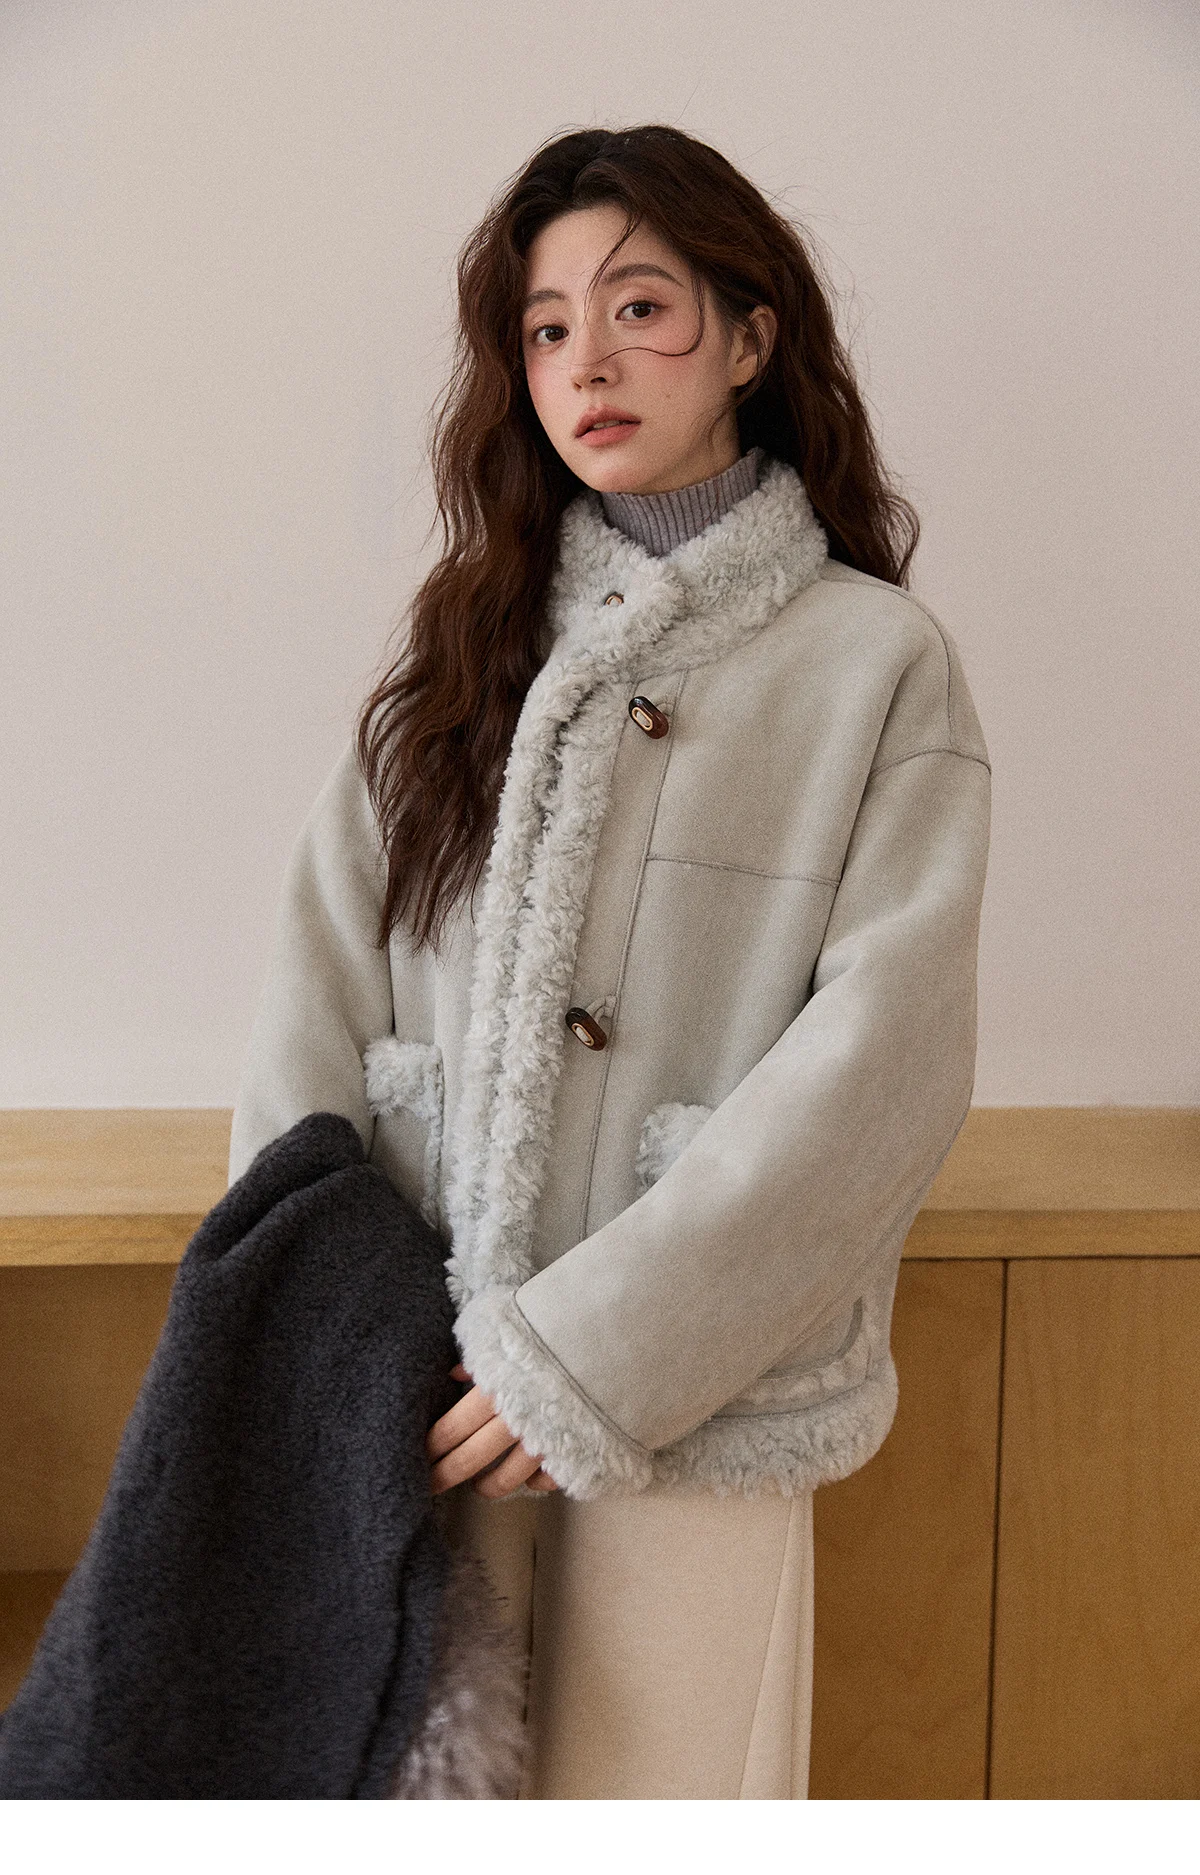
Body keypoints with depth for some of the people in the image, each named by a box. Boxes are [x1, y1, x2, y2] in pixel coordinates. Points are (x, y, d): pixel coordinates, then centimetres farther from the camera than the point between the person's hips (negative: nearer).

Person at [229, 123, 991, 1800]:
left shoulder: (878, 663, -5)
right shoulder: (471, 643, 7)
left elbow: (881, 1064, -12)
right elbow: (322, 986, 3)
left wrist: (599, 1347, -15)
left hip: (695, 1392, -3)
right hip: (431, 1376, 3)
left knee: (653, 1780, 10)